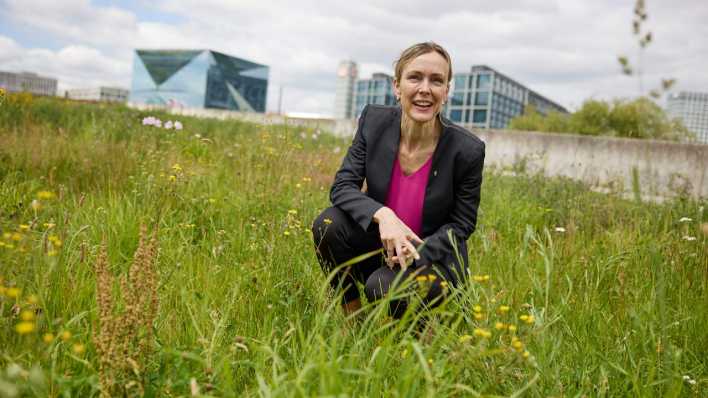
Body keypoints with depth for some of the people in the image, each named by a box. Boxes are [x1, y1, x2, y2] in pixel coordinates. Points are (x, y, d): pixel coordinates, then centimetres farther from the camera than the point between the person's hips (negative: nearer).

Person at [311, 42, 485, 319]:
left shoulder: (467, 150, -19)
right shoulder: (374, 121, -12)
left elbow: (461, 225, -8)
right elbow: (342, 186, -14)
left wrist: (415, 253, -24)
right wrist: (382, 214, -34)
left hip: (434, 258, -3)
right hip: (381, 244, 3)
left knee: (384, 287, -32)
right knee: (328, 225, -24)